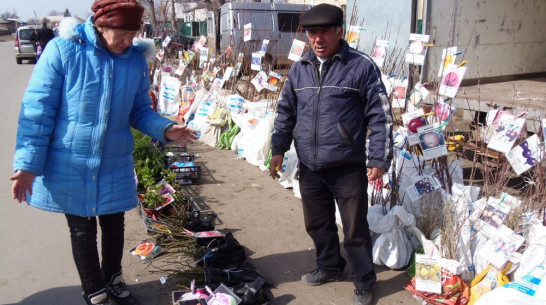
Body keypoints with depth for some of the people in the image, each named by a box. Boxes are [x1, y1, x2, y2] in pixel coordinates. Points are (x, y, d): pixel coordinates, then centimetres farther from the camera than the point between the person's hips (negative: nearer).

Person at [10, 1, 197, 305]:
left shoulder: (136, 60, -3)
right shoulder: (63, 50, -15)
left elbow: (141, 111, 7)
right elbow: (37, 110, -13)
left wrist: (166, 130, -13)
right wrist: (28, 164, -15)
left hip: (115, 166, 4)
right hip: (70, 166, -3)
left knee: (114, 227, 18)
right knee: (83, 233, 12)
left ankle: (113, 279, 45)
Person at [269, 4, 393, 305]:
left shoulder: (361, 66, -8)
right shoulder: (299, 69, 7)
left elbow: (380, 116, -7)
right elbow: (285, 111, 16)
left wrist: (380, 159, -10)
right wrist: (278, 149, 12)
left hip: (348, 167, -5)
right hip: (309, 167, 5)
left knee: (354, 229, 6)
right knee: (317, 224, 20)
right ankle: (329, 266, 44)